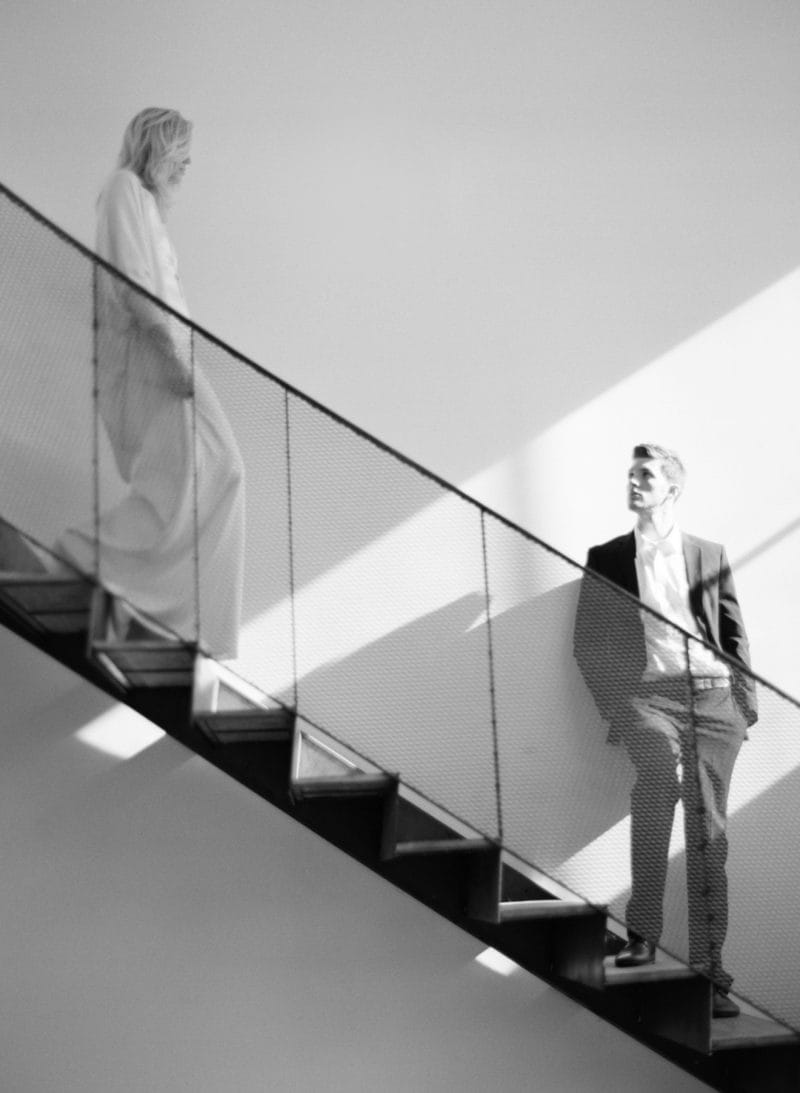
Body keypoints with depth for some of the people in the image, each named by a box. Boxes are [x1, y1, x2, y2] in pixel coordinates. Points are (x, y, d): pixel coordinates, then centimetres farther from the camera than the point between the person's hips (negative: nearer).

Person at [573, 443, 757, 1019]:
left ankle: (710, 970, 6)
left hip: (714, 696, 2)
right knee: (661, 766, -33)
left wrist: (747, 703, 5)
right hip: (649, 693, -2)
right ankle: (643, 930, -28)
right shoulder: (606, 559, 13)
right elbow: (589, 643, 9)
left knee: (709, 831, -1)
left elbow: (735, 634, 16)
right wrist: (614, 708, -3)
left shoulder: (710, 555, 16)